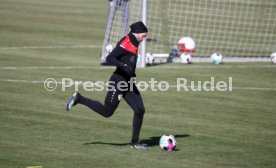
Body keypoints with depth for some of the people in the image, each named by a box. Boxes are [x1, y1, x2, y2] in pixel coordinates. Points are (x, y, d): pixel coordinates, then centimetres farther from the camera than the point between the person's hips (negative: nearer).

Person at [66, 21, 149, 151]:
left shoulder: (133, 43, 13)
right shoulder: (126, 43, -16)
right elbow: (109, 58, -24)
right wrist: (123, 66, -37)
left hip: (128, 83, 9)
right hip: (118, 82, -9)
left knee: (140, 110, 0)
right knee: (107, 112, -4)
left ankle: (135, 142, 7)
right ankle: (78, 99, 11)